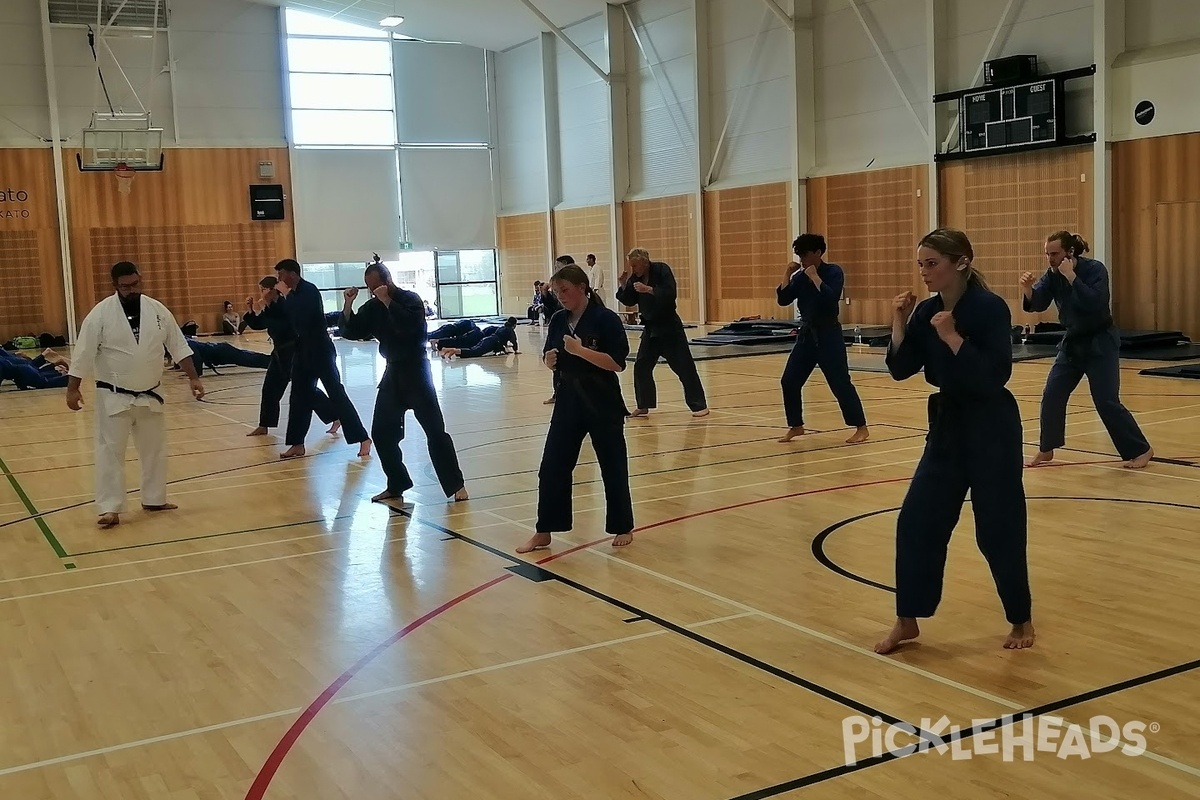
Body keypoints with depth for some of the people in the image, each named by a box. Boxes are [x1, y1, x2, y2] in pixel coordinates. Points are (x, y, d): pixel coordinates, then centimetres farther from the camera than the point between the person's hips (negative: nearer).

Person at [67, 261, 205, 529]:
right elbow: (83, 353, -11)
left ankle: (154, 499, 29)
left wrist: (193, 378, -1)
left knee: (155, 449, 14)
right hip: (114, 396, -4)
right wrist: (72, 389, -12)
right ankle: (109, 508, -1)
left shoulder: (157, 310, -2)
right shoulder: (101, 313, -13)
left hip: (149, 396, 4)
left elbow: (178, 346, 3)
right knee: (110, 451, -5)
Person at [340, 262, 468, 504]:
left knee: (435, 430, -9)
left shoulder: (411, 299, -11)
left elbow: (410, 324, -29)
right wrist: (348, 304, -8)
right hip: (393, 373, 7)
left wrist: (387, 301, -26)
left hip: (416, 371, -7)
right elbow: (352, 329, 6)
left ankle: (456, 485, -3)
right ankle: (396, 485, 19)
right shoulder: (373, 306, 7)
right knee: (382, 432, 7)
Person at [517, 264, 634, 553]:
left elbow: (617, 363, -18)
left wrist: (580, 350, -25)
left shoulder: (605, 319, -13)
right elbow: (551, 359, 15)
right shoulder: (558, 321, 5)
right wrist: (550, 360, -9)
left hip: (603, 402, -5)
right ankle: (543, 532, 14)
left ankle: (623, 528, 23)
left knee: (613, 467, 6)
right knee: (552, 466, 4)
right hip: (568, 401, 5)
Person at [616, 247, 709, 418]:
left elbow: (670, 294, -25)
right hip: (650, 328, 7)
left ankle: (699, 405, -1)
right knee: (641, 366, 5)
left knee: (684, 366, -6)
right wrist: (624, 285, -8)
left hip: (669, 327, -6)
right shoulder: (636, 277, 3)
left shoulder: (662, 270, -15)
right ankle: (643, 406, 17)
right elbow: (630, 301, 7)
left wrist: (649, 289, -31)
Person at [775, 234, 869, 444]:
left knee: (840, 382, -9)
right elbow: (783, 299, 3)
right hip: (807, 334, 7)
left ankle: (861, 428, 0)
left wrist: (815, 277, -20)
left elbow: (831, 298, -25)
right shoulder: (801, 276, 8)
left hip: (828, 335, -6)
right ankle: (796, 426, 19)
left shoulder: (834, 272, -9)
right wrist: (788, 275, -4)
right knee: (789, 381, 4)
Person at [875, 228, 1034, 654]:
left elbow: (994, 376, -23)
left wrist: (952, 337, -26)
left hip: (991, 428, -7)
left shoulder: (991, 308, -16)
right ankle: (907, 620, 16)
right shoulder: (928, 311, 4)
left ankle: (1021, 620, 24)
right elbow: (901, 369, 3)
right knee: (917, 520, 4)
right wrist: (900, 322, -8)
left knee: (998, 528, 2)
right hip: (948, 423, 7)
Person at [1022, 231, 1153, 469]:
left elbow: (1095, 303, -33)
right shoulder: (1053, 274, -2)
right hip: (1073, 342, 6)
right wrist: (1027, 289, -28)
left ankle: (1141, 450, 2)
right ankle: (1046, 449, 17)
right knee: (1052, 395, 2)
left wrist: (1071, 276, -34)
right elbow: (1037, 304, -7)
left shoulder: (1094, 269, -20)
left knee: (1106, 401, -10)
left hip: (1100, 342, -6)